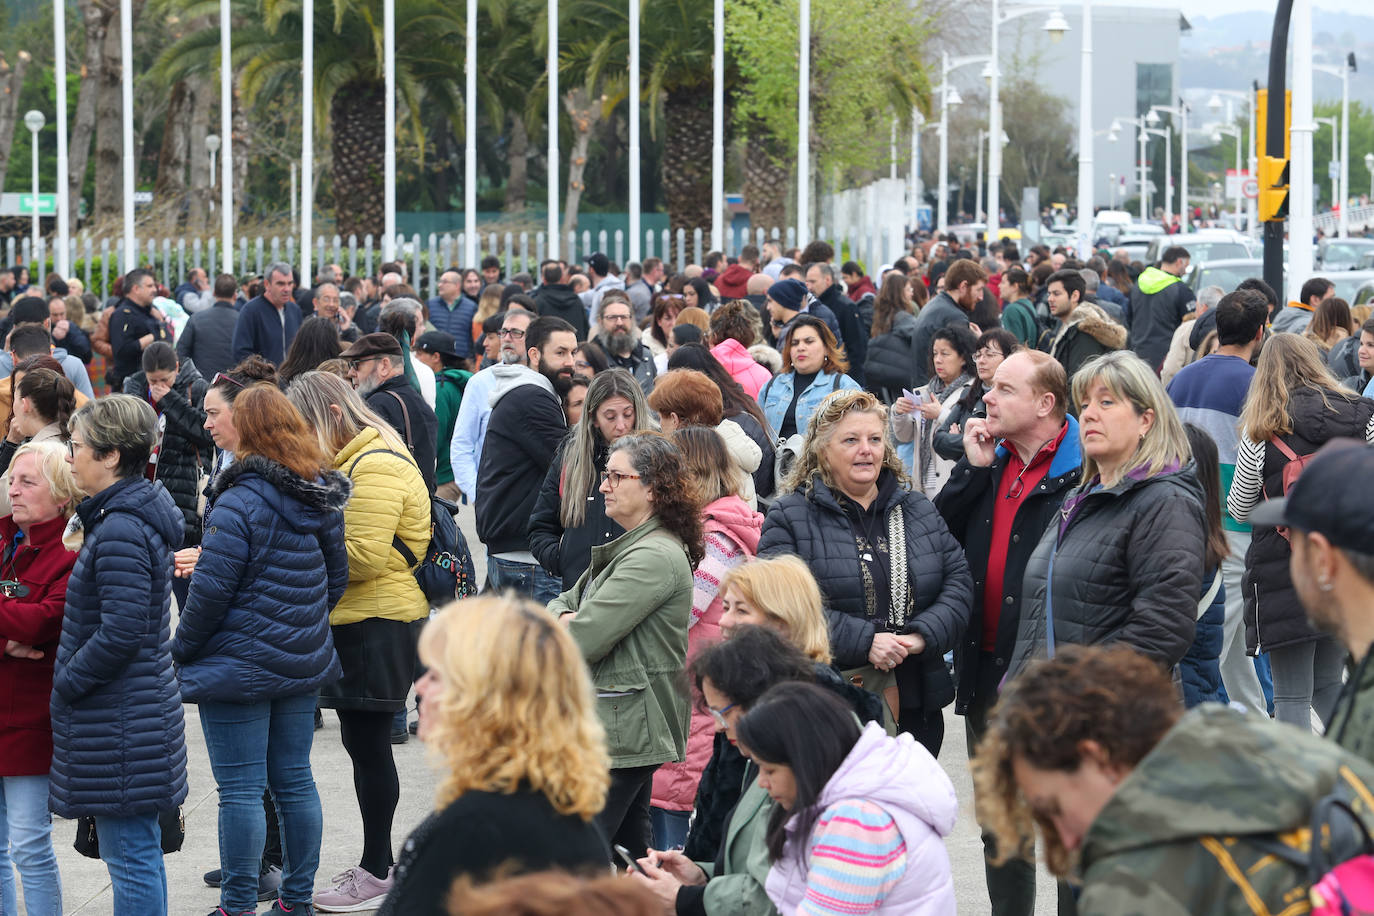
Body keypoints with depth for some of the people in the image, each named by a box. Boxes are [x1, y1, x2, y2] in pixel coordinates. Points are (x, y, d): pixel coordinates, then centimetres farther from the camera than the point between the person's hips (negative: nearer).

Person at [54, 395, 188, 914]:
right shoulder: (137, 516, 11)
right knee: (140, 850, 17)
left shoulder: (120, 531, -20)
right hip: (144, 708, 10)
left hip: (118, 726, -10)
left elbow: (120, 634, -24)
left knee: (131, 857, -3)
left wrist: (66, 683, -12)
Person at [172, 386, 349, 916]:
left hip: (238, 667, -7)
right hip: (303, 664, 7)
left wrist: (181, 651, -4)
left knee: (241, 789, -2)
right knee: (294, 780, 14)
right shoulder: (323, 498, 6)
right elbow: (337, 577, 15)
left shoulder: (239, 503, -17)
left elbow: (211, 589, -17)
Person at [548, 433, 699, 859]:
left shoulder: (655, 557, -16)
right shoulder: (627, 547, 18)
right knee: (630, 856, 13)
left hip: (623, 728, -11)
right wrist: (564, 617, -1)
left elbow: (582, 642, -20)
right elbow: (565, 601, 23)